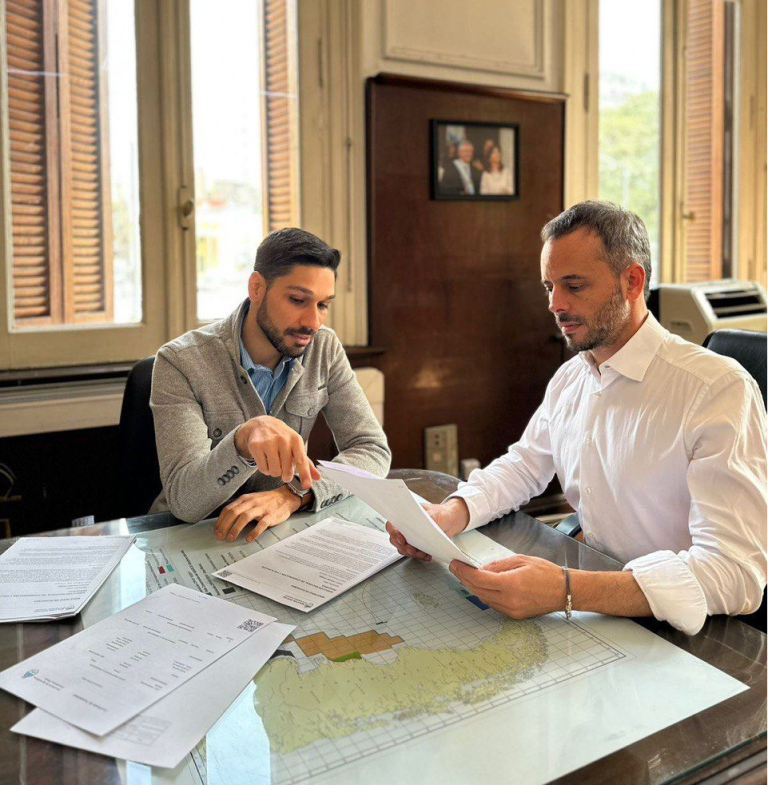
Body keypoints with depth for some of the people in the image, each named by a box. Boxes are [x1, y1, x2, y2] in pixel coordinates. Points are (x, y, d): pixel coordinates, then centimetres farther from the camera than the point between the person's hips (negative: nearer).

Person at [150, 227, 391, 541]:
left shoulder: (325, 348, -3)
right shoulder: (181, 362, -15)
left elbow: (374, 450, -8)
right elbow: (184, 500, -21)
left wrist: (292, 495, -24)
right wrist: (245, 438, -40)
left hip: (278, 529, 3)